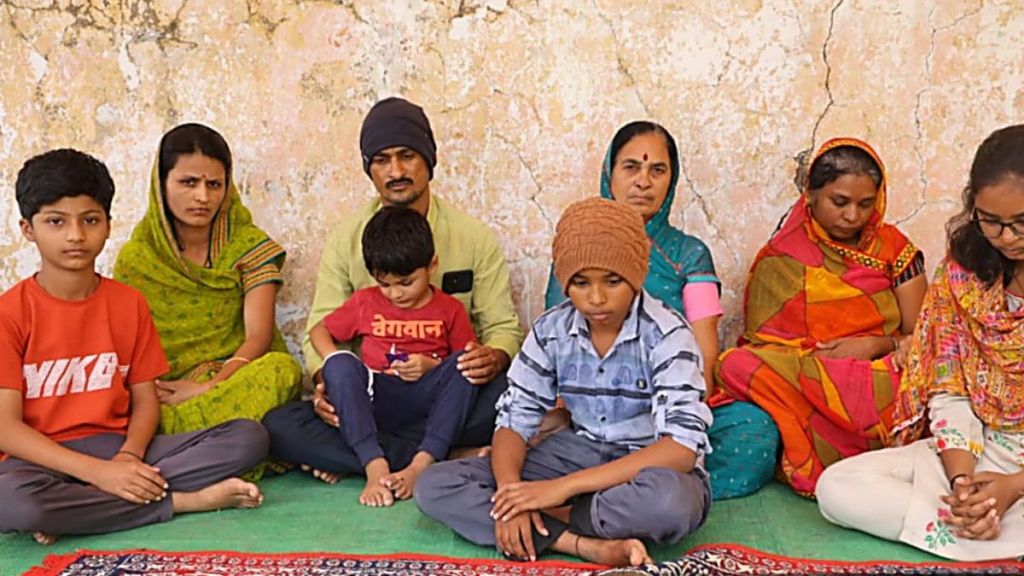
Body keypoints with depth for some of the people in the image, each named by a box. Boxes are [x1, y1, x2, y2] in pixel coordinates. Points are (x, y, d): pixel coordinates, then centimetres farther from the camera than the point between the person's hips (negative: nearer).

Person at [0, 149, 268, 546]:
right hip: (43, 459, -4)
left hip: (117, 450, 4)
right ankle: (183, 500, -20)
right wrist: (99, 472, -22)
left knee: (248, 437, -15)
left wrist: (129, 457, -17)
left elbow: (145, 399, 6)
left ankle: (75, 506, -20)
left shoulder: (129, 303, 6)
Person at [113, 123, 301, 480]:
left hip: (235, 378, 0)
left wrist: (207, 388, -19)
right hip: (162, 391, 0)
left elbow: (258, 335, -5)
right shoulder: (136, 257, 8)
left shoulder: (249, 245, 6)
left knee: (283, 369, -34)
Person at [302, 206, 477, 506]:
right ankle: (374, 465, -39)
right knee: (340, 364, -27)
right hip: (373, 400, 1)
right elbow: (319, 331, 14)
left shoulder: (450, 309, 5)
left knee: (461, 364, -27)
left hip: (426, 402, -1)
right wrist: (340, 369, -4)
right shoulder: (365, 302, 10)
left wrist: (434, 366, -15)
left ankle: (421, 465, -38)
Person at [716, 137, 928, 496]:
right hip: (799, 381, 0)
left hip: (878, 383, 0)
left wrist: (876, 345, -13)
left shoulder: (894, 249, 13)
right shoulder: (781, 260, 8)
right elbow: (761, 344, 1)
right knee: (740, 365, -34)